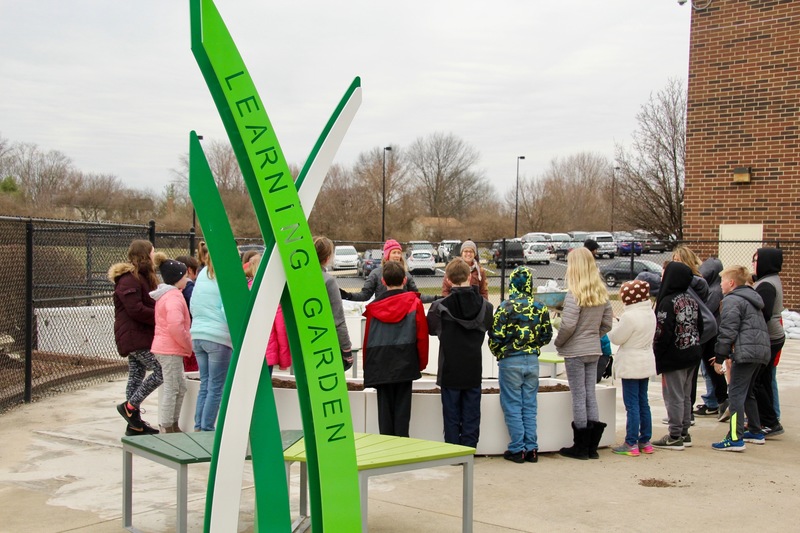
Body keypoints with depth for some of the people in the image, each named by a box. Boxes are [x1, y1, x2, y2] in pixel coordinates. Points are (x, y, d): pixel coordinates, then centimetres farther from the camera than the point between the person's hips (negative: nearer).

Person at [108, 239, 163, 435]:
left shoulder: (142, 277, 19)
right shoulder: (129, 280, -14)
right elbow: (136, 310, -21)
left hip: (140, 335, 10)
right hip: (135, 336, -10)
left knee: (136, 375, 11)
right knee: (161, 371, -13)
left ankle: (134, 423, 16)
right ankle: (130, 405, -5)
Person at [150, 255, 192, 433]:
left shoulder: (165, 295, 18)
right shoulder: (174, 296, -16)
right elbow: (175, 326, -27)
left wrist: (186, 344, 16)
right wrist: (188, 345, -14)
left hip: (165, 347, 10)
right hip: (171, 350, -10)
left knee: (180, 387, 16)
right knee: (172, 389, -4)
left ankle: (173, 426, 22)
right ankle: (166, 429, 1)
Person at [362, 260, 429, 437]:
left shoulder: (373, 306, 4)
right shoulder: (414, 303, -1)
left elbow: (367, 338, 7)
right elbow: (422, 335, 0)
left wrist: (368, 366, 17)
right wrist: (422, 363, 10)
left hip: (380, 365, 2)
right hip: (405, 363, -1)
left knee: (384, 407, 8)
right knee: (402, 407, 4)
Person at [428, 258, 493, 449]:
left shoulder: (440, 306, -14)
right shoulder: (485, 306, -5)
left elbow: (431, 329, 3)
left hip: (450, 370, -2)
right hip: (474, 370, 2)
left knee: (451, 415, 7)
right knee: (471, 415, 11)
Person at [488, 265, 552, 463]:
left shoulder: (506, 307, -12)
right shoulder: (540, 307, 1)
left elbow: (496, 336, -11)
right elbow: (547, 335, 7)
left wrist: (498, 353, 9)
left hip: (510, 361, -4)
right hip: (532, 360, 4)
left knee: (512, 406, 4)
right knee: (530, 406, 11)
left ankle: (517, 449, 5)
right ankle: (531, 448, 13)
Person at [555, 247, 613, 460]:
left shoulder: (575, 293, -16)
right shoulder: (602, 293, 5)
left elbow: (568, 324, -20)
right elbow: (607, 324, 8)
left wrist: (558, 342, -5)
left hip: (575, 351, -6)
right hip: (594, 350, 6)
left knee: (579, 397, 1)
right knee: (591, 395, 12)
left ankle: (581, 447, 9)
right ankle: (592, 446, 17)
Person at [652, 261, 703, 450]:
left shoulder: (668, 302, -17)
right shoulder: (692, 300, 7)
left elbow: (663, 333, -21)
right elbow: (700, 327, 12)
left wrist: (655, 355, -11)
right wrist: (693, 344, 18)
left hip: (674, 357, -8)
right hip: (692, 355, 8)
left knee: (674, 397, -2)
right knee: (686, 396, 15)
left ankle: (675, 437, 2)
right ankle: (684, 433, 23)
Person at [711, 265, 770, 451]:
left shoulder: (732, 300, -7)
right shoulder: (752, 298, 23)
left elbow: (727, 331, -14)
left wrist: (720, 357, -9)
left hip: (745, 352, -10)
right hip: (762, 350, 10)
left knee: (736, 394, -10)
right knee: (747, 393, 22)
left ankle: (735, 439, -16)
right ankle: (755, 432, 29)